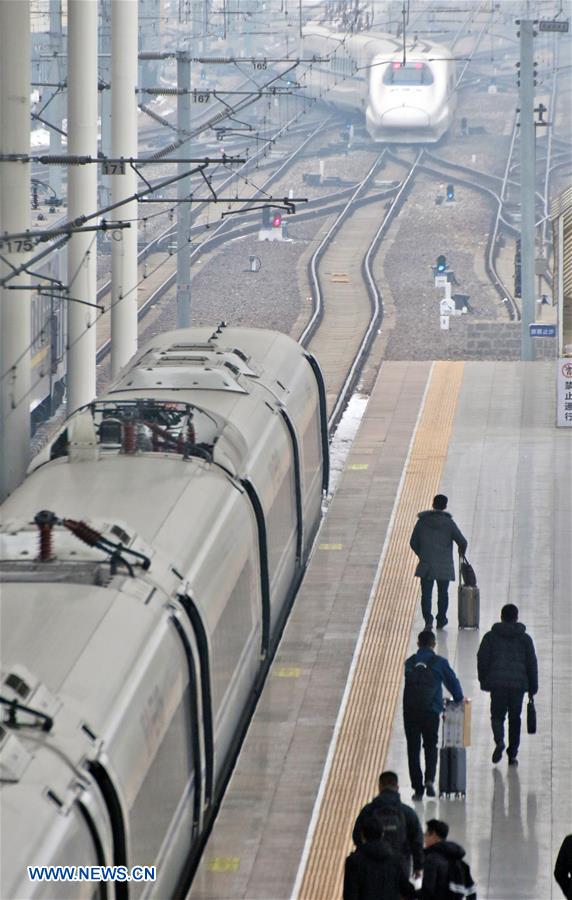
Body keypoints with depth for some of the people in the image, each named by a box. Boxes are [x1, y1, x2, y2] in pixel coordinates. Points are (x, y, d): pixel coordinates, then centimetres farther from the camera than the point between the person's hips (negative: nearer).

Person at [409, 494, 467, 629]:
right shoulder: (448, 523, -7)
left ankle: (428, 619, -15)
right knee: (443, 593, 15)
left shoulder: (422, 521, -2)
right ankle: (441, 620, 23)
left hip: (426, 564, 0)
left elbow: (413, 542, 4)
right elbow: (462, 542, -9)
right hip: (444, 566, 0)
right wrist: (461, 552, 13)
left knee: (426, 594, 1)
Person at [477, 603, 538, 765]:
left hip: (497, 684, -1)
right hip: (519, 684, 1)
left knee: (497, 715, 10)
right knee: (515, 718, 11)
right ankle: (512, 755, 11)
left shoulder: (491, 637, 3)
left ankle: (499, 740, -20)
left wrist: (484, 683, 11)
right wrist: (532, 688, 13)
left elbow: (482, 660, 1)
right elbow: (532, 664, 6)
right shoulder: (525, 638, 5)